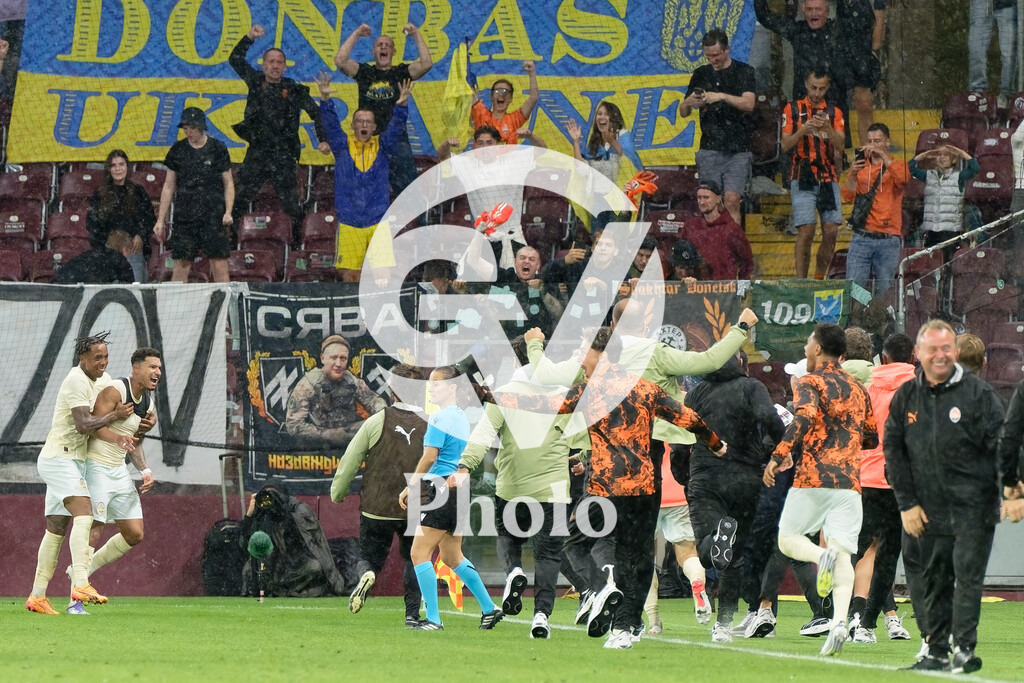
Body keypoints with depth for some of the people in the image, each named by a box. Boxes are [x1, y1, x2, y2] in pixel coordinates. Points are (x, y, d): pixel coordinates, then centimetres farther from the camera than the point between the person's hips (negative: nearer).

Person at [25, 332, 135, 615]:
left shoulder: (101, 379, 12)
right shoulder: (76, 381, -17)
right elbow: (83, 424, -24)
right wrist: (114, 415, -14)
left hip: (72, 462, 10)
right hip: (59, 459, -10)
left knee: (56, 530, 11)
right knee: (83, 514, -26)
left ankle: (37, 597, 14)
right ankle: (80, 585, -38)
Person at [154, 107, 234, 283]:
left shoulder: (218, 149, 3)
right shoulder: (177, 150, 8)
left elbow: (228, 183, 8)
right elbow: (169, 186, 13)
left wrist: (228, 212, -7)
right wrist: (161, 219, 9)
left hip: (213, 215, -2)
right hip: (184, 215, 2)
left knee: (219, 263, -7)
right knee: (181, 264, -1)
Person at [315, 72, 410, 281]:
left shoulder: (382, 147, 8)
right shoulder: (343, 146, 8)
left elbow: (396, 128, -5)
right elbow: (330, 124, -4)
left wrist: (402, 105, -23)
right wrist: (325, 98, -20)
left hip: (378, 221, 0)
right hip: (349, 223, 0)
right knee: (349, 276, 0)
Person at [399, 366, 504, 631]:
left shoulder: (440, 418, -13)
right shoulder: (462, 417, 15)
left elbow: (429, 457, -16)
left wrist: (409, 488, -8)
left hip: (442, 489, -10)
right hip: (458, 489, 10)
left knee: (420, 553, -7)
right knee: (451, 556, 19)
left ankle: (433, 619, -11)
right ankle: (489, 609, 20)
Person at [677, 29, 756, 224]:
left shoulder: (744, 71, 3)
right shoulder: (701, 74, 13)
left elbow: (749, 104, -10)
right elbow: (683, 112, 14)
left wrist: (722, 97, -24)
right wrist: (688, 103, -10)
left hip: (738, 149, -3)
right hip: (710, 148, 3)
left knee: (732, 200, -13)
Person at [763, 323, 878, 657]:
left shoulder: (810, 382, -1)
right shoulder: (857, 389, 18)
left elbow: (803, 419, -19)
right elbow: (871, 438, 24)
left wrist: (778, 457, -19)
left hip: (813, 478, -4)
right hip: (850, 480, 5)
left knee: (788, 539, 11)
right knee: (842, 556, 0)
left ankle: (822, 555, -22)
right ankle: (840, 621, -19)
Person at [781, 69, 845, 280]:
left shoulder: (834, 113, 13)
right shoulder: (793, 110, 8)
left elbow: (839, 145, 1)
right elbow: (785, 145, 1)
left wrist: (828, 128, -18)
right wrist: (803, 130, -16)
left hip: (828, 178, 3)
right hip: (802, 179, -3)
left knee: (831, 231, -6)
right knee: (806, 230, -13)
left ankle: (820, 277, 6)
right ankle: (801, 280, -11)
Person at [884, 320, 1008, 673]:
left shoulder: (977, 393, -2)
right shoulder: (905, 397, 9)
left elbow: (1000, 444, -3)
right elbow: (894, 452, 9)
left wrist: (1011, 485, -13)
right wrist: (907, 504, 3)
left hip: (973, 508, -4)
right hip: (925, 511, 4)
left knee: (967, 576, -8)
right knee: (928, 582, 4)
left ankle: (964, 647, -5)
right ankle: (936, 651, 11)